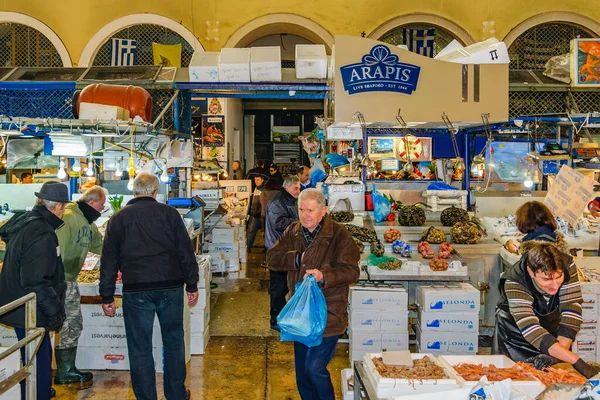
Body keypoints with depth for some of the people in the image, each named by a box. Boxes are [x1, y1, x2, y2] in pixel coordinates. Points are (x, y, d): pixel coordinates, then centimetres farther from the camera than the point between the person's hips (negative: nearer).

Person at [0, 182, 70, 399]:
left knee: (43, 355, 25)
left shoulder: (23, 222, 6)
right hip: (29, 313, -11)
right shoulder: (42, 234, -25)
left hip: (20, 308, 11)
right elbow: (37, 282, -28)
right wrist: (55, 311, -18)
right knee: (39, 362, 0)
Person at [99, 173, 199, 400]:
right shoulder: (169, 213, 1)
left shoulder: (118, 219, 3)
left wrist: (107, 298, 9)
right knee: (174, 343, 16)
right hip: (170, 287, 1)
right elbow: (186, 252, 0)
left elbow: (109, 260, 3)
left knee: (140, 349, 9)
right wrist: (192, 286, 7)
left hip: (136, 291, -1)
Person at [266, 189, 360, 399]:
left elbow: (351, 271, -18)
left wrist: (324, 276, -33)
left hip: (328, 313, -6)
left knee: (315, 368, -11)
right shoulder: (293, 232, 5)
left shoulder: (338, 234, -14)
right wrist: (297, 258, -15)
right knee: (301, 370, 17)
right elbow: (271, 258, -1)